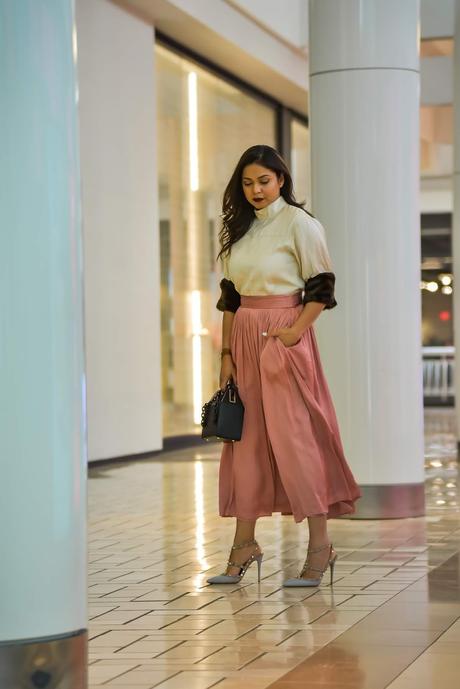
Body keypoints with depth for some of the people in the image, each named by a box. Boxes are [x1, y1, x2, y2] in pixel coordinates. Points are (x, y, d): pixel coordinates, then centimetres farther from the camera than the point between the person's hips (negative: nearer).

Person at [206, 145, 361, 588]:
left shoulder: (299, 224, -5)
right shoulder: (239, 229, 13)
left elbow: (321, 286, -8)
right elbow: (229, 296, 15)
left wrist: (294, 333, -18)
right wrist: (227, 353, 9)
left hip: (284, 338, -6)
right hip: (245, 339, 6)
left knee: (294, 436, -8)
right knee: (246, 437, 5)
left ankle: (320, 545, -2)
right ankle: (244, 543, 10)